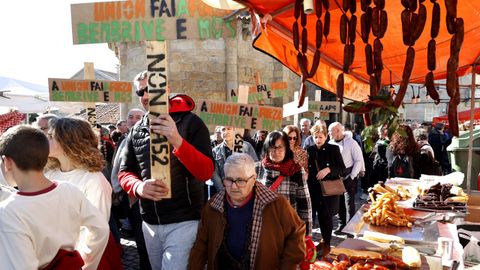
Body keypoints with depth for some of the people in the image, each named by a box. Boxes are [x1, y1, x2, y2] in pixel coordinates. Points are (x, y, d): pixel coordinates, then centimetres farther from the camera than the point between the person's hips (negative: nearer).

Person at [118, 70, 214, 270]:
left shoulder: (190, 122, -8)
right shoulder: (137, 130, 7)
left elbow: (206, 172, -16)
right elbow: (124, 172, 10)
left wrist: (177, 141, -31)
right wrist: (139, 187, -14)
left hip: (183, 222, -5)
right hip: (149, 223, 5)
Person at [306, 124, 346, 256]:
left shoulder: (333, 149, -1)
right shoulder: (309, 150, 5)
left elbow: (342, 168, -4)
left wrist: (328, 169, -19)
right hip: (313, 189, 2)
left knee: (326, 217, 5)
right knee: (309, 215, -1)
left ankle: (326, 243, 22)